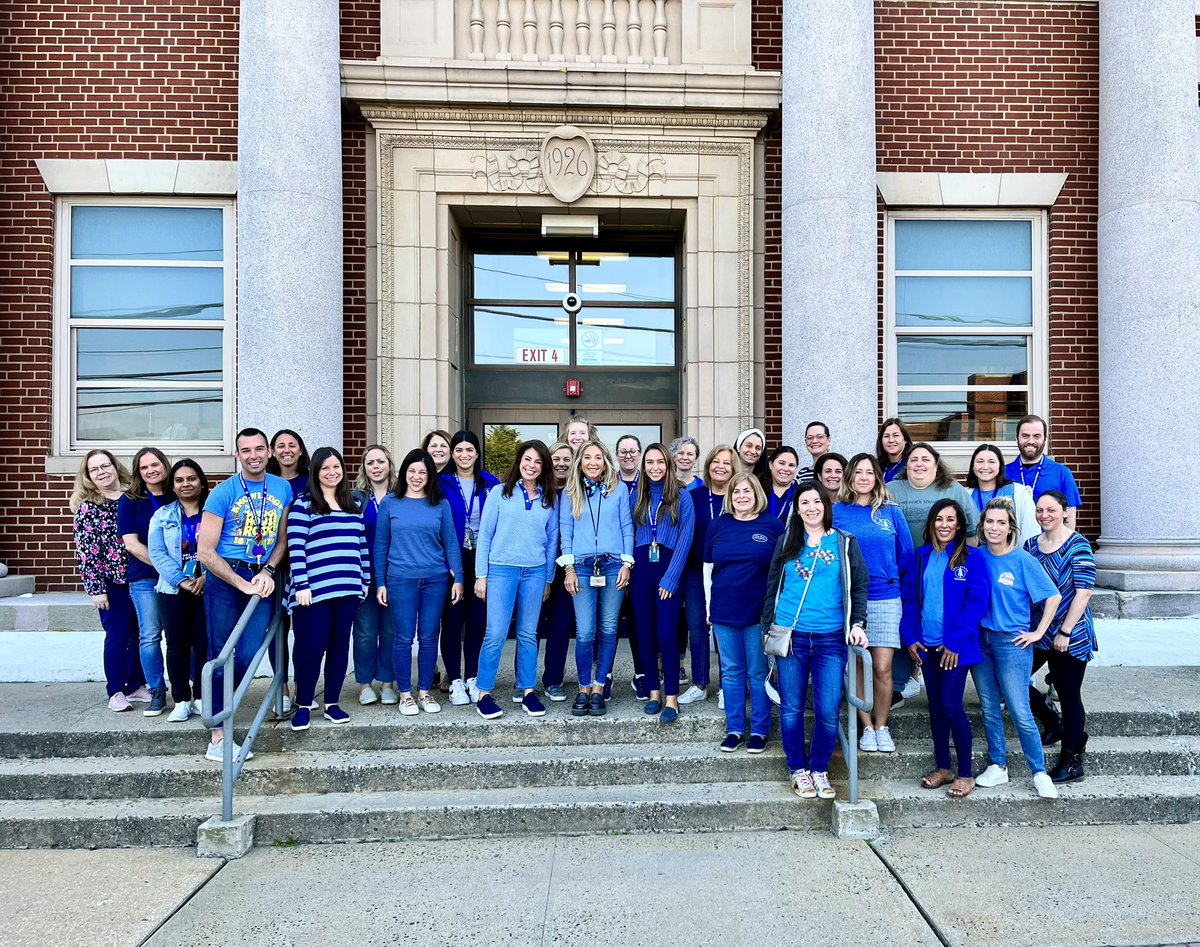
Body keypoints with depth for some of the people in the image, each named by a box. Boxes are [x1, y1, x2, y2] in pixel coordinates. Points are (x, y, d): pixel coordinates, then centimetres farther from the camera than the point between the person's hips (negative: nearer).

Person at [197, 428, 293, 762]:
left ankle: (216, 703, 25)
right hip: (225, 578, -3)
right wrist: (244, 584, -12)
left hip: (262, 578, 3)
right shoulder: (223, 493, -6)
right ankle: (218, 737, 6)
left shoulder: (283, 489, 7)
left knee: (249, 654, -2)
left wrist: (268, 572, -5)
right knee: (221, 655, 0)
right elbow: (206, 552, -8)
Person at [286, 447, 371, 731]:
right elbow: (295, 548, -8)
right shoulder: (303, 505, -2)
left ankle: (332, 703, 20)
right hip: (314, 590, -5)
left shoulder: (353, 505, 15)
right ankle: (303, 705, 15)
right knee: (311, 647, -2)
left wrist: (365, 579, 13)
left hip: (348, 590, 5)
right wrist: (301, 585, -14)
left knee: (340, 646, 9)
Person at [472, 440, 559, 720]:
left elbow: (552, 539, 12)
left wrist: (549, 579, 12)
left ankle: (528, 692, 19)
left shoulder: (550, 498, 9)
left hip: (535, 572, 3)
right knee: (496, 634, -6)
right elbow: (484, 535, 1)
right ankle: (484, 694, 6)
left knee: (528, 634, 9)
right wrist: (481, 575, -2)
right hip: (501, 570, -3)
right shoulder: (500, 493, 1)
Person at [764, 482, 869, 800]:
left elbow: (858, 587, 7)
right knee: (792, 708, 6)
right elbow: (773, 587, 11)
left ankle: (819, 770, 18)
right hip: (791, 636, 1)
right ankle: (798, 770, 22)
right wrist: (768, 627, 8)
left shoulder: (845, 544, 6)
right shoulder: (786, 543, 9)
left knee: (828, 711, -2)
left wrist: (857, 624, -5)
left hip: (831, 639, -1)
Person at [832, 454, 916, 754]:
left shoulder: (891, 513, 5)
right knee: (855, 665, 4)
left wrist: (909, 603, 1)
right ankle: (867, 727, 19)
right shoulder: (836, 512, 3)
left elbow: (907, 560, 6)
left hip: (886, 599, 0)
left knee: (882, 669, -1)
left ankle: (881, 726, 17)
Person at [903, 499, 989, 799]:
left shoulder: (972, 557, -6)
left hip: (955, 647, -5)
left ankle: (965, 774, 10)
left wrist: (955, 642, -14)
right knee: (935, 706, 11)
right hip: (926, 645, 5)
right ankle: (943, 767, 25)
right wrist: (909, 637, 2)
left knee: (951, 706, -5)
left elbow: (977, 602, -11)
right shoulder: (921, 556, 7)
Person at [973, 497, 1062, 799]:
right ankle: (997, 767, 23)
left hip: (1012, 641, -4)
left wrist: (1039, 632, -5)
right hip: (980, 639, 4)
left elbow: (1053, 596, -5)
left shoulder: (1022, 560, -9)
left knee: (1020, 712, -4)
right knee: (989, 709, 11)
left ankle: (1040, 773, 10)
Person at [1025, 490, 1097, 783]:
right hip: (1037, 632, 6)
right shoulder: (1031, 544, 7)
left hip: (1070, 637, -6)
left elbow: (1084, 592, -15)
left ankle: (1072, 762, 16)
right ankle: (1054, 724, 28)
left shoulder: (1078, 546, -10)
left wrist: (1065, 632, -18)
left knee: (1069, 696, 2)